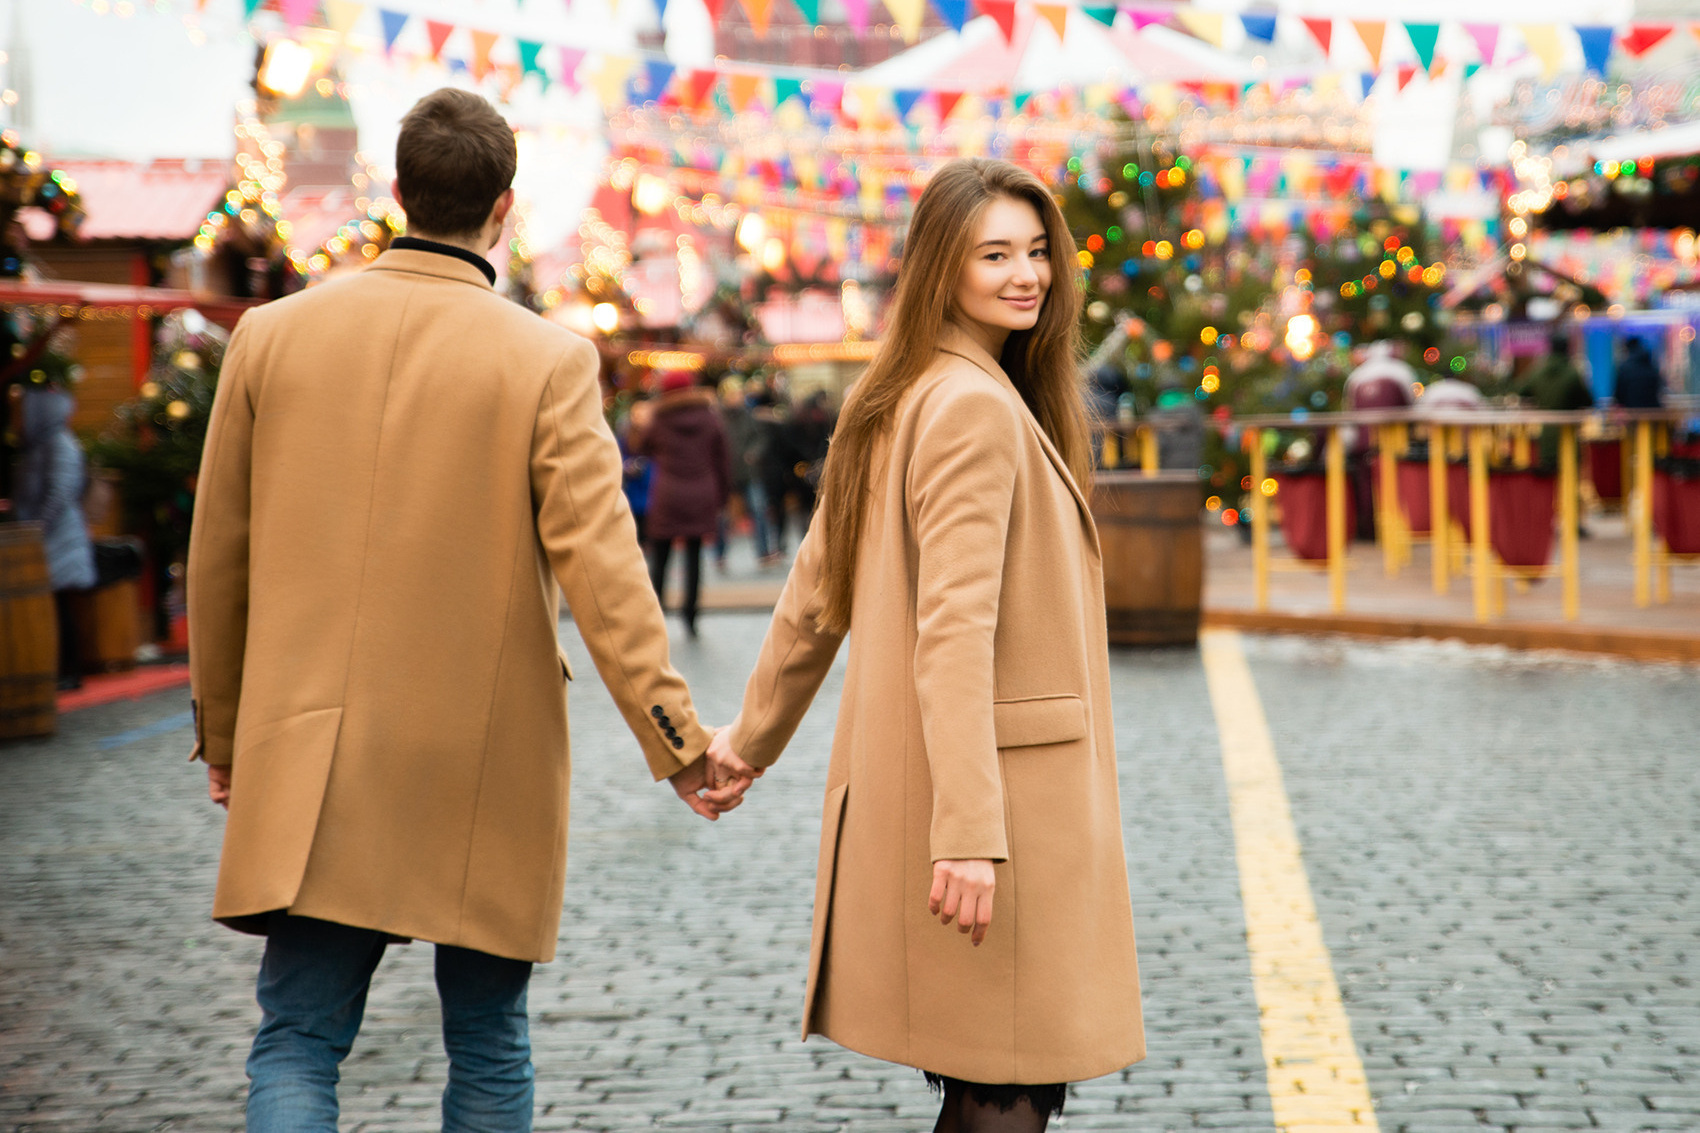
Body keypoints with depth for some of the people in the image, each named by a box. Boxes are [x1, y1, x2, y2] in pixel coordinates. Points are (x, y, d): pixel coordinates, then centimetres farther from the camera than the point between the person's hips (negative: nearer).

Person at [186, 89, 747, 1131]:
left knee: (297, 1045, 5)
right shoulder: (549, 361, -8)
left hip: (315, 761, 2)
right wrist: (677, 740, -10)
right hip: (486, 770, -1)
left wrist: (223, 733, 18)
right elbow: (600, 565, -14)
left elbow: (219, 556, 7)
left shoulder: (272, 334, 1)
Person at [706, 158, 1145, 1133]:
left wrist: (755, 739, 28)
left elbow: (815, 592, 20)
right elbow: (952, 628, -23)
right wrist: (969, 831, -27)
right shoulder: (976, 407, -15)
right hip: (1001, 794, -10)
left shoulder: (898, 399, 14)